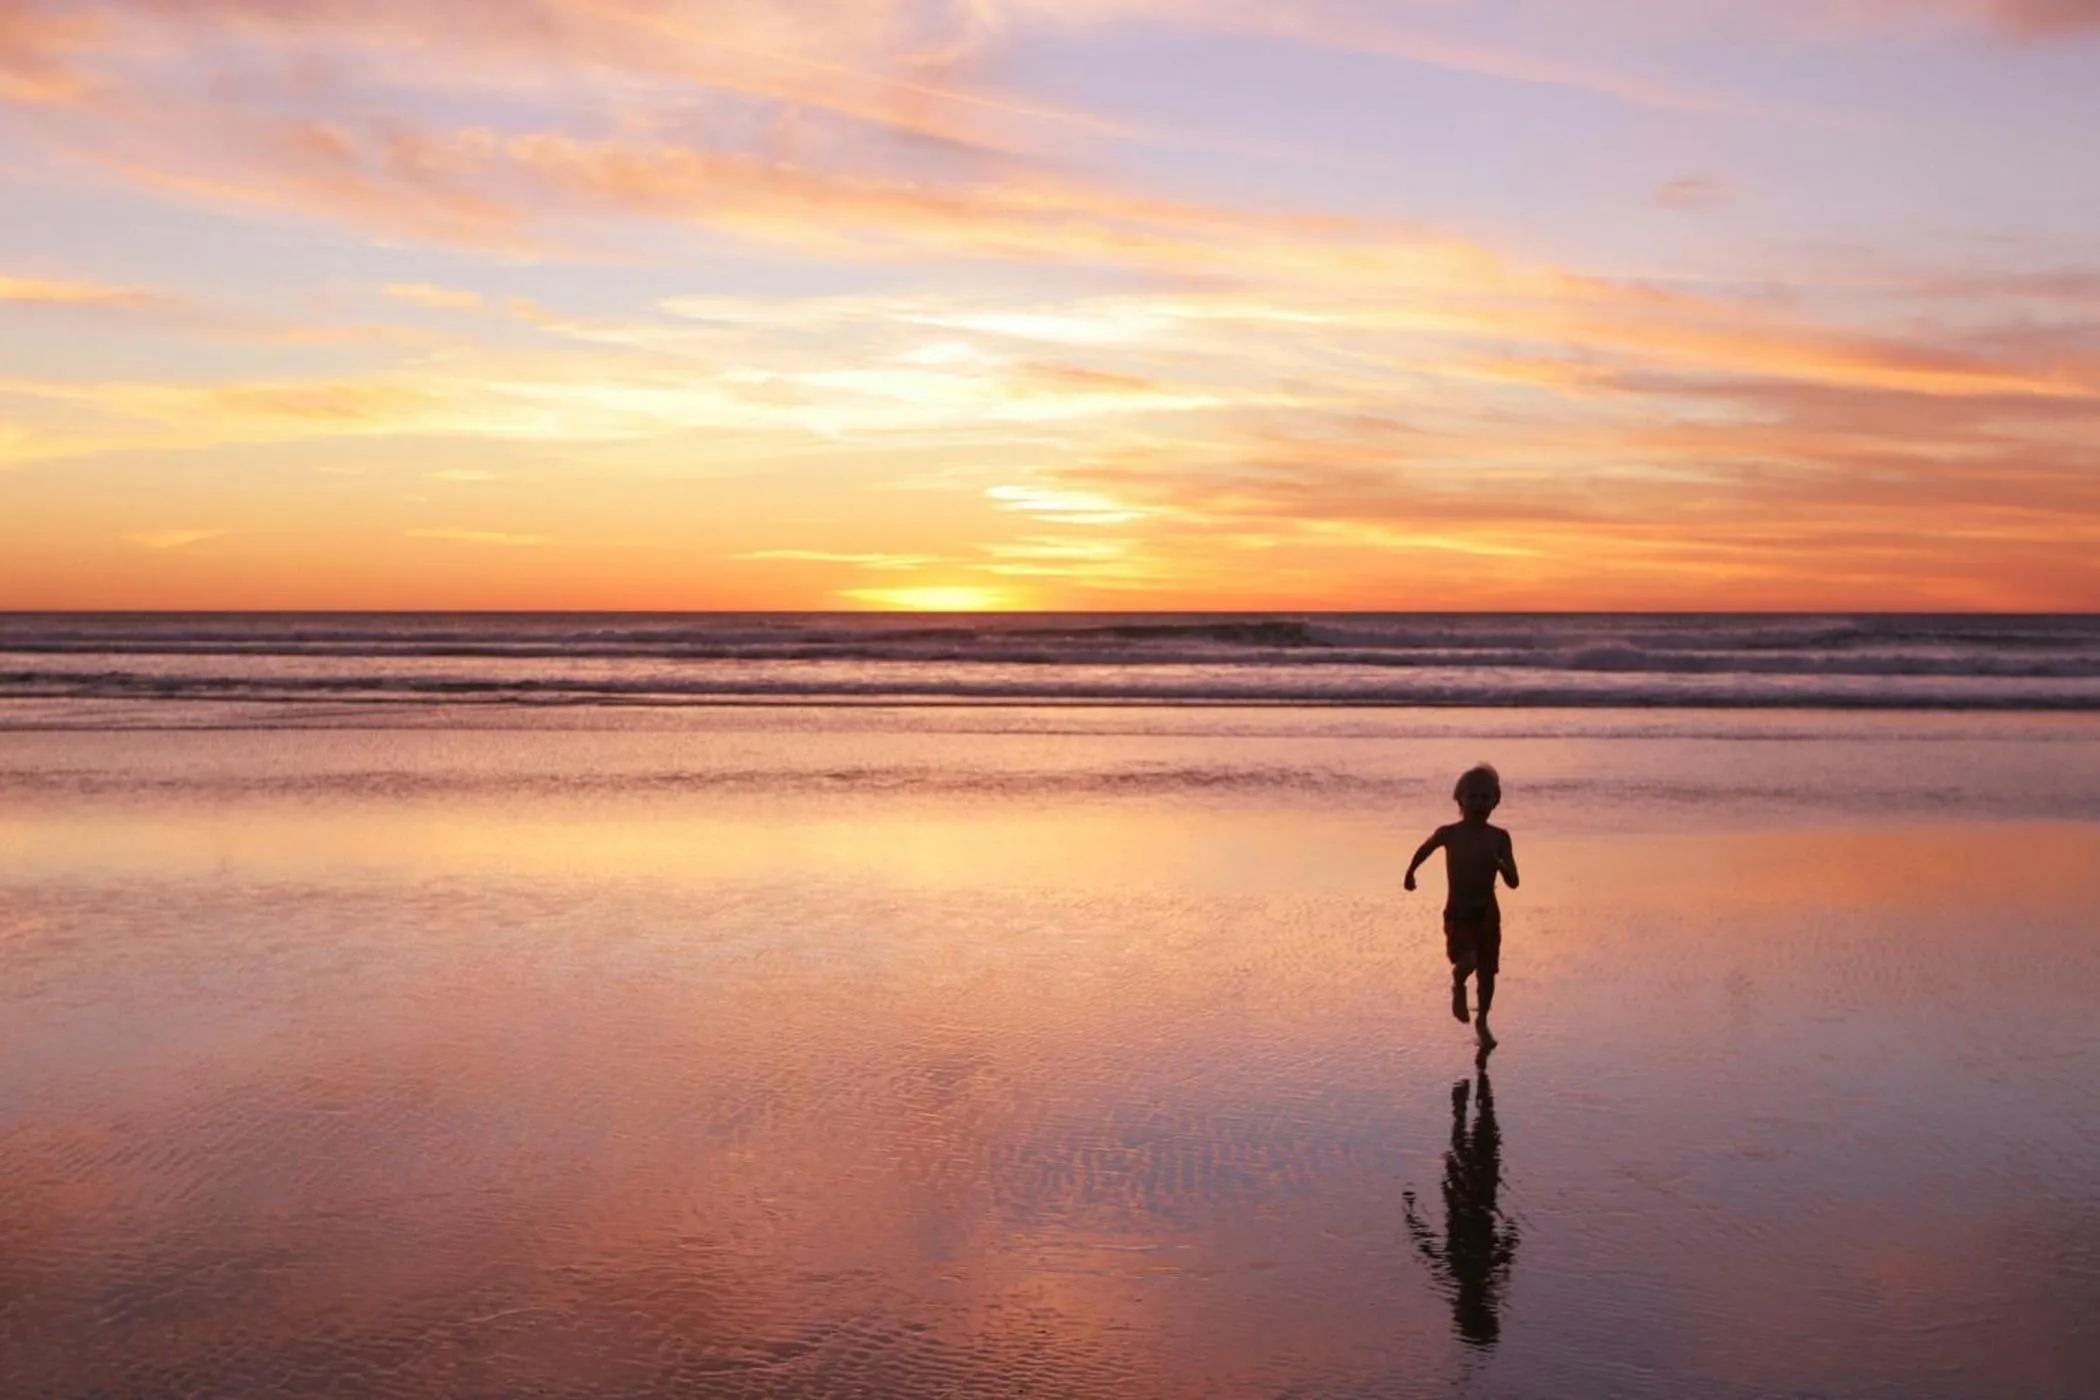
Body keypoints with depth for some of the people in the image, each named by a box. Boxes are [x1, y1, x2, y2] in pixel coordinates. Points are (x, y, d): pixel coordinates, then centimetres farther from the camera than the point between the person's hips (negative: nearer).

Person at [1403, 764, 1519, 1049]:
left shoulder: (1499, 838, -5)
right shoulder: (1448, 834, -7)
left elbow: (1513, 882, -6)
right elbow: (1424, 849, 15)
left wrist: (1499, 864, -25)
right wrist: (1410, 873, 28)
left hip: (1488, 913, 2)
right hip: (1457, 912, -2)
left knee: (1487, 971, 8)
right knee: (1468, 961, -24)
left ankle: (1482, 1021, 34)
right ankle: (1458, 987, 12)